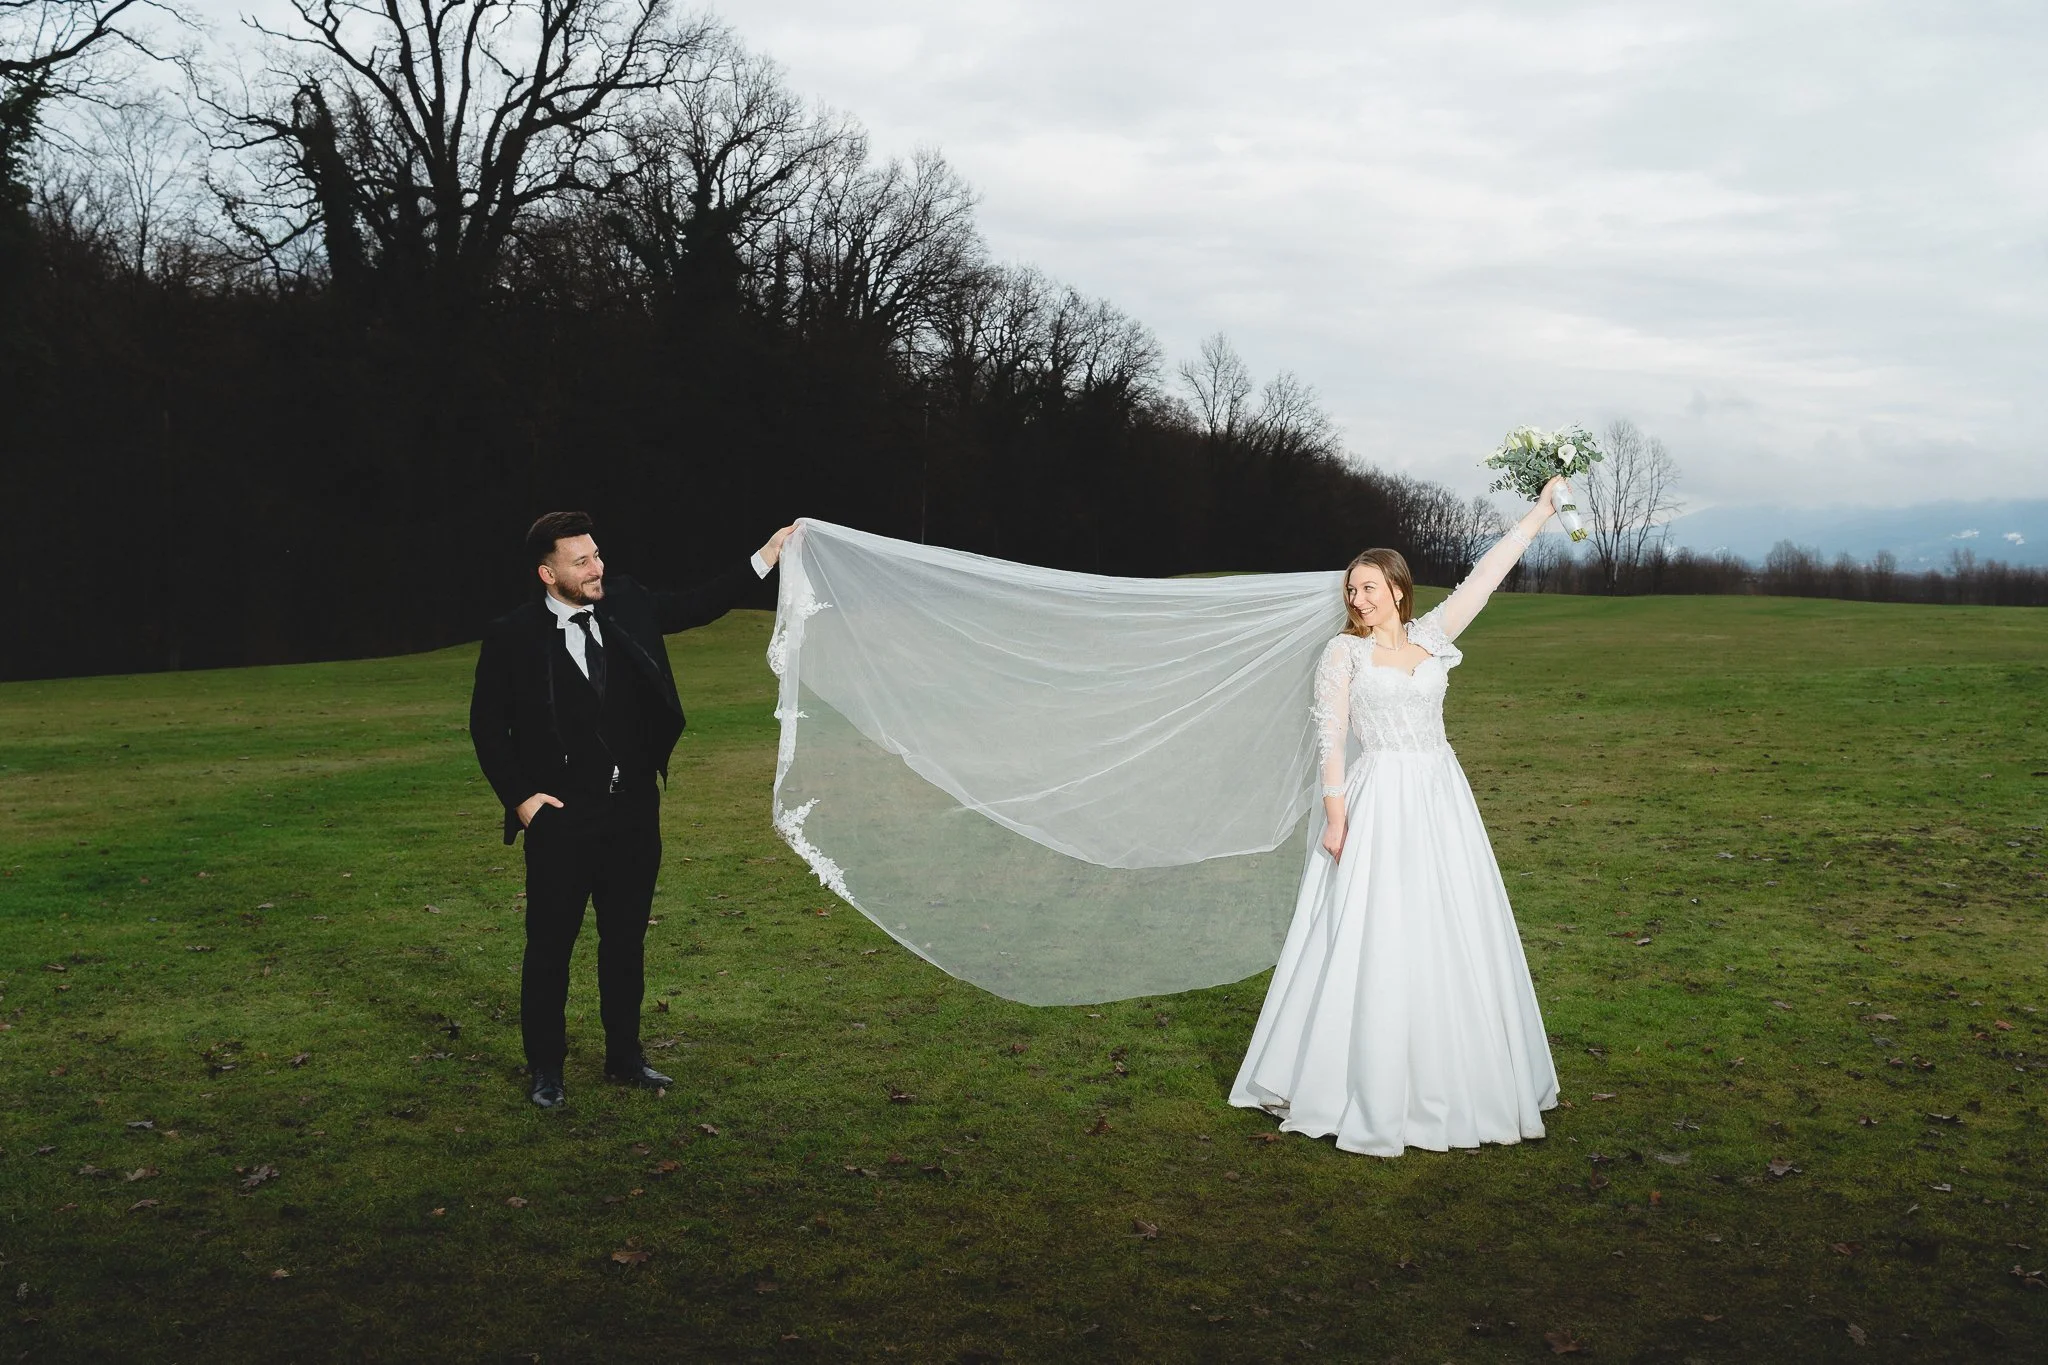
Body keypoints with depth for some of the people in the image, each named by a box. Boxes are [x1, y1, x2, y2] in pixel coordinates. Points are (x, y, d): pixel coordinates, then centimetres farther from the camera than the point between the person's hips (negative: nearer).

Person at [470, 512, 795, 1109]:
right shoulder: (513, 636, -9)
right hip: (561, 815, -4)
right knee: (550, 943, 6)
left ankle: (625, 1057, 27)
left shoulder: (626, 603, 1)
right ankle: (545, 1070, 20)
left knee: (626, 938, 14)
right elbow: (487, 725, -1)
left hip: (634, 811, 4)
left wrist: (766, 556, 4)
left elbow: (697, 606, 10)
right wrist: (519, 797, -8)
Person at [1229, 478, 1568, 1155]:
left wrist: (1540, 512, 8)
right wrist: (1335, 814, -14)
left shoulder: (1432, 636, 9)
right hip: (1379, 801, -4)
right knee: (1375, 941, -4)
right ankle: (1370, 1089, 5)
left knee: (1451, 939, 8)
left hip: (1441, 796, 4)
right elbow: (1330, 737, -6)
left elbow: (1486, 574, 9)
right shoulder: (1344, 651, -1)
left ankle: (1449, 1079, 20)